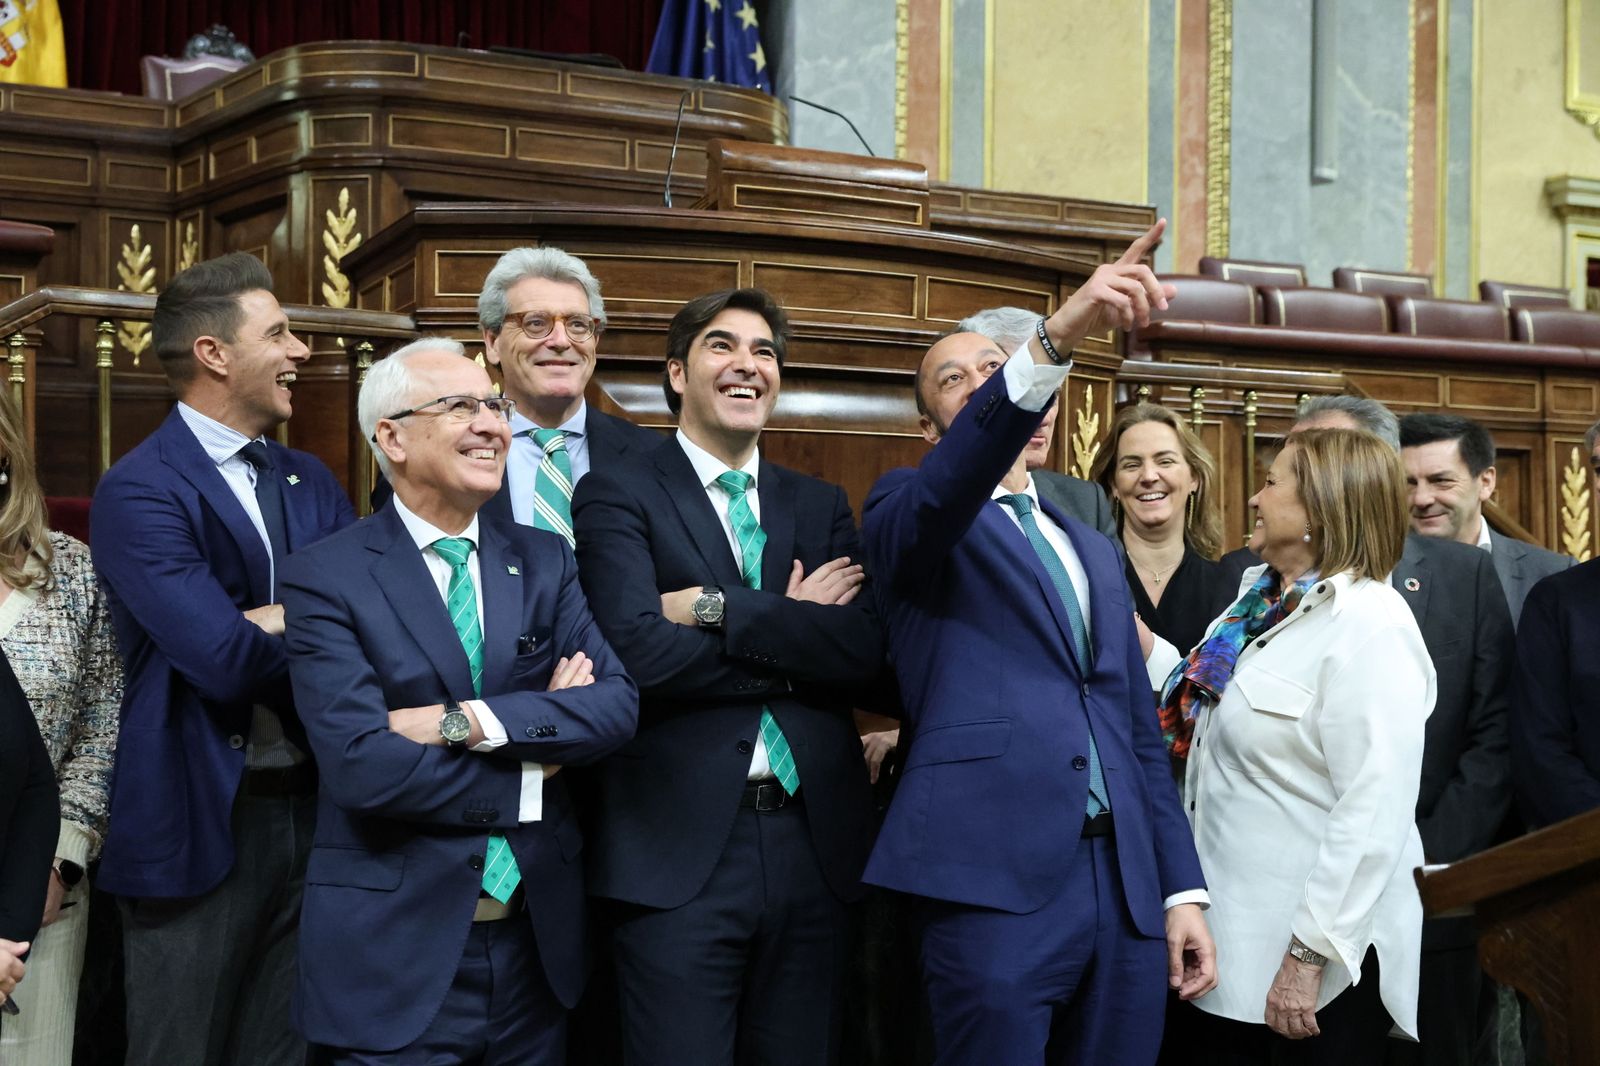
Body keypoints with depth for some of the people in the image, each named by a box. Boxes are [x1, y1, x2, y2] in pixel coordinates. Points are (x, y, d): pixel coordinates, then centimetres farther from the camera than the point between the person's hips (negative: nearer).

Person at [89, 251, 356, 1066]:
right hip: (200, 823, -6)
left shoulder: (311, 481, 11)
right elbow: (222, 657, -23)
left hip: (316, 810, 7)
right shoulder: (138, 492, -13)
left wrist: (272, 622, -18)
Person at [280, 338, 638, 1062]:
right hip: (395, 949, -4)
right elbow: (363, 767, -18)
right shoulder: (325, 578, -8)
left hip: (538, 939, 4)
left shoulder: (545, 561, 7)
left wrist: (469, 721, -18)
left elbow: (618, 704, -6)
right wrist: (534, 768, -10)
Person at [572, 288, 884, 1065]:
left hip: (814, 839, 5)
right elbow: (638, 653, -15)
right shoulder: (617, 496, 0)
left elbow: (864, 649, -3)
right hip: (681, 847, -4)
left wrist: (719, 609, -12)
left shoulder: (821, 505, 14)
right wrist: (794, 633, -7)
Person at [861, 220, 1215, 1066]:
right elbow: (948, 485, -20)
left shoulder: (1095, 551, 23)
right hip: (996, 879, -5)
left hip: (1127, 884, 6)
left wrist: (1182, 890, 13)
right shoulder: (909, 515, 6)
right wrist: (1054, 337, -33)